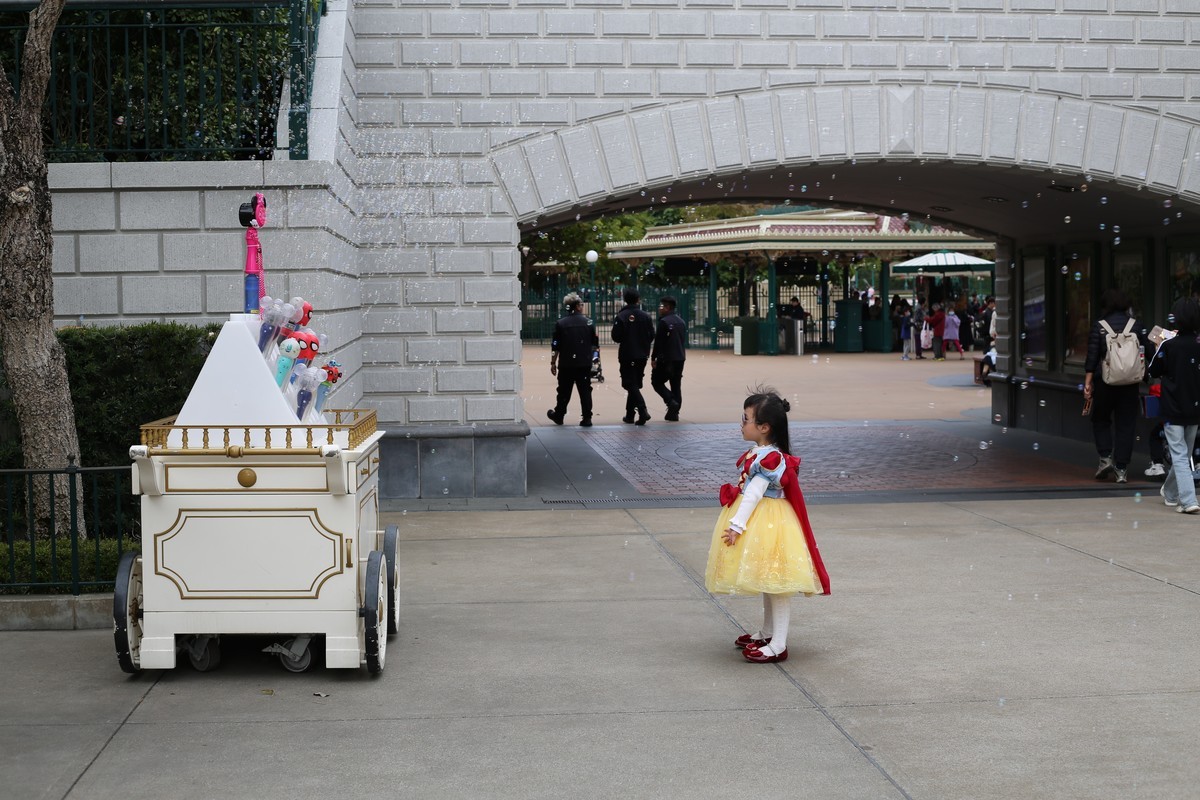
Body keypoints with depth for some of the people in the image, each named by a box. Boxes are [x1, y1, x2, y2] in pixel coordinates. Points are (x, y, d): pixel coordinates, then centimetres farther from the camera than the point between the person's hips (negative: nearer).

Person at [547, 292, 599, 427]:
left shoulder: (560, 324, -4)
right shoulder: (588, 323, -1)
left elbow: (555, 347, -4)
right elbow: (595, 344, 4)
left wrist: (553, 363, 4)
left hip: (566, 364, 0)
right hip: (584, 364, 0)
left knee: (564, 391, 13)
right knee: (585, 391, 4)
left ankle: (558, 415, 26)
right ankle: (587, 418, 0)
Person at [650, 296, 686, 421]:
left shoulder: (664, 322, -12)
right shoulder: (681, 322, 14)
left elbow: (658, 342, -14)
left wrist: (653, 358, -9)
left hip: (666, 359, -7)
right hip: (680, 359, 7)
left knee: (657, 382, 5)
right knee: (676, 385, 9)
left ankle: (671, 401, -14)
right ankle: (674, 413, 7)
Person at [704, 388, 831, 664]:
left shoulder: (770, 458, -22)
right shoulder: (759, 453, 8)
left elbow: (754, 493, -24)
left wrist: (737, 525, -24)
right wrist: (737, 523, 18)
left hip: (768, 523, -11)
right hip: (760, 525, 11)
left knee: (776, 583, -5)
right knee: (768, 582, 21)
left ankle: (778, 646, -2)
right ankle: (767, 633, 34)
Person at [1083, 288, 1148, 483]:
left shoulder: (1098, 327, -4)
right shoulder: (1135, 325, 1)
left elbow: (1092, 358, -7)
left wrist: (1087, 383, -3)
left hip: (1105, 382, -2)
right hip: (1130, 384, 2)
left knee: (1100, 419, 18)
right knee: (1126, 425, 6)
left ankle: (1105, 458, 3)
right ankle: (1121, 470, 5)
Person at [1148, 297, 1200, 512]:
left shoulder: (1168, 346, -14)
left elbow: (1153, 372, -2)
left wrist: (1158, 349, 12)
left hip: (1173, 409, -4)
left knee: (1179, 456, -3)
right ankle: (1170, 492, 36)